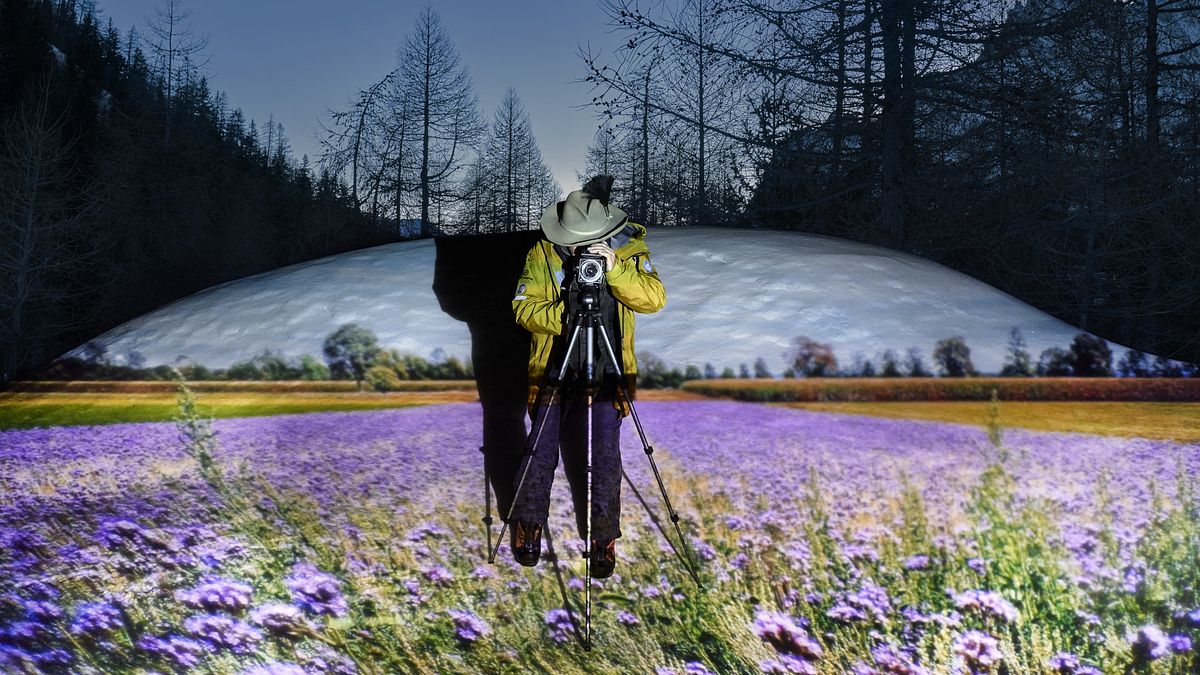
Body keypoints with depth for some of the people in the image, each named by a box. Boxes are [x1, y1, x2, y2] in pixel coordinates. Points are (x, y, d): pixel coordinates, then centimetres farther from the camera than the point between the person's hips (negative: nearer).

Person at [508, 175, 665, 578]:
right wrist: (561, 316, -24)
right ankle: (529, 523, 29)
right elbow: (524, 305, -6)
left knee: (604, 456, 0)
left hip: (606, 372, 0)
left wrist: (614, 270, -30)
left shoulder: (629, 249, -5)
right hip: (553, 369, 1)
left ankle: (602, 536, 18)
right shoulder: (542, 253, -4)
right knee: (541, 449, 6)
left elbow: (654, 299, -17)